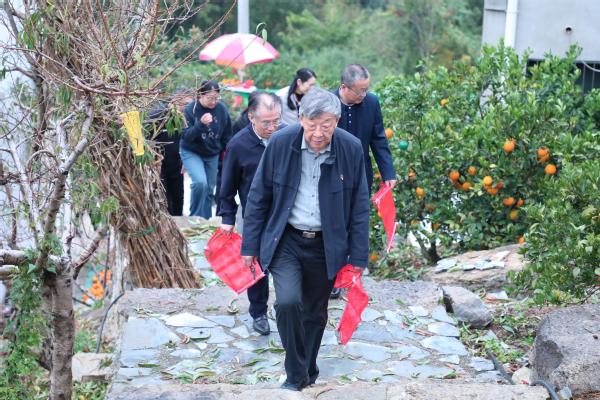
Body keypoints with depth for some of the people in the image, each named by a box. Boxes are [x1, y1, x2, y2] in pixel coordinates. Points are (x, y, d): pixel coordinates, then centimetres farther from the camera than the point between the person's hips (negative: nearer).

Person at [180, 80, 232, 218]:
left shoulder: (221, 109, -8)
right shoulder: (190, 110, -17)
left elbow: (227, 134, 5)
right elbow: (186, 136, -23)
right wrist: (200, 124, -36)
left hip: (213, 154, 4)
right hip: (191, 153, -4)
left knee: (210, 189, 9)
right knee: (200, 182, -24)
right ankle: (195, 217, -5)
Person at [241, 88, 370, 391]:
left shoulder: (351, 148, -10)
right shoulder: (280, 143, -12)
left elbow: (359, 206, -1)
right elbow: (258, 197, -2)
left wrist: (358, 257, -1)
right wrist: (250, 246, -1)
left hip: (326, 245, 1)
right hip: (286, 240, -1)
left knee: (315, 314, 13)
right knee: (288, 302, -20)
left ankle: (308, 373, 36)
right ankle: (296, 375, 2)